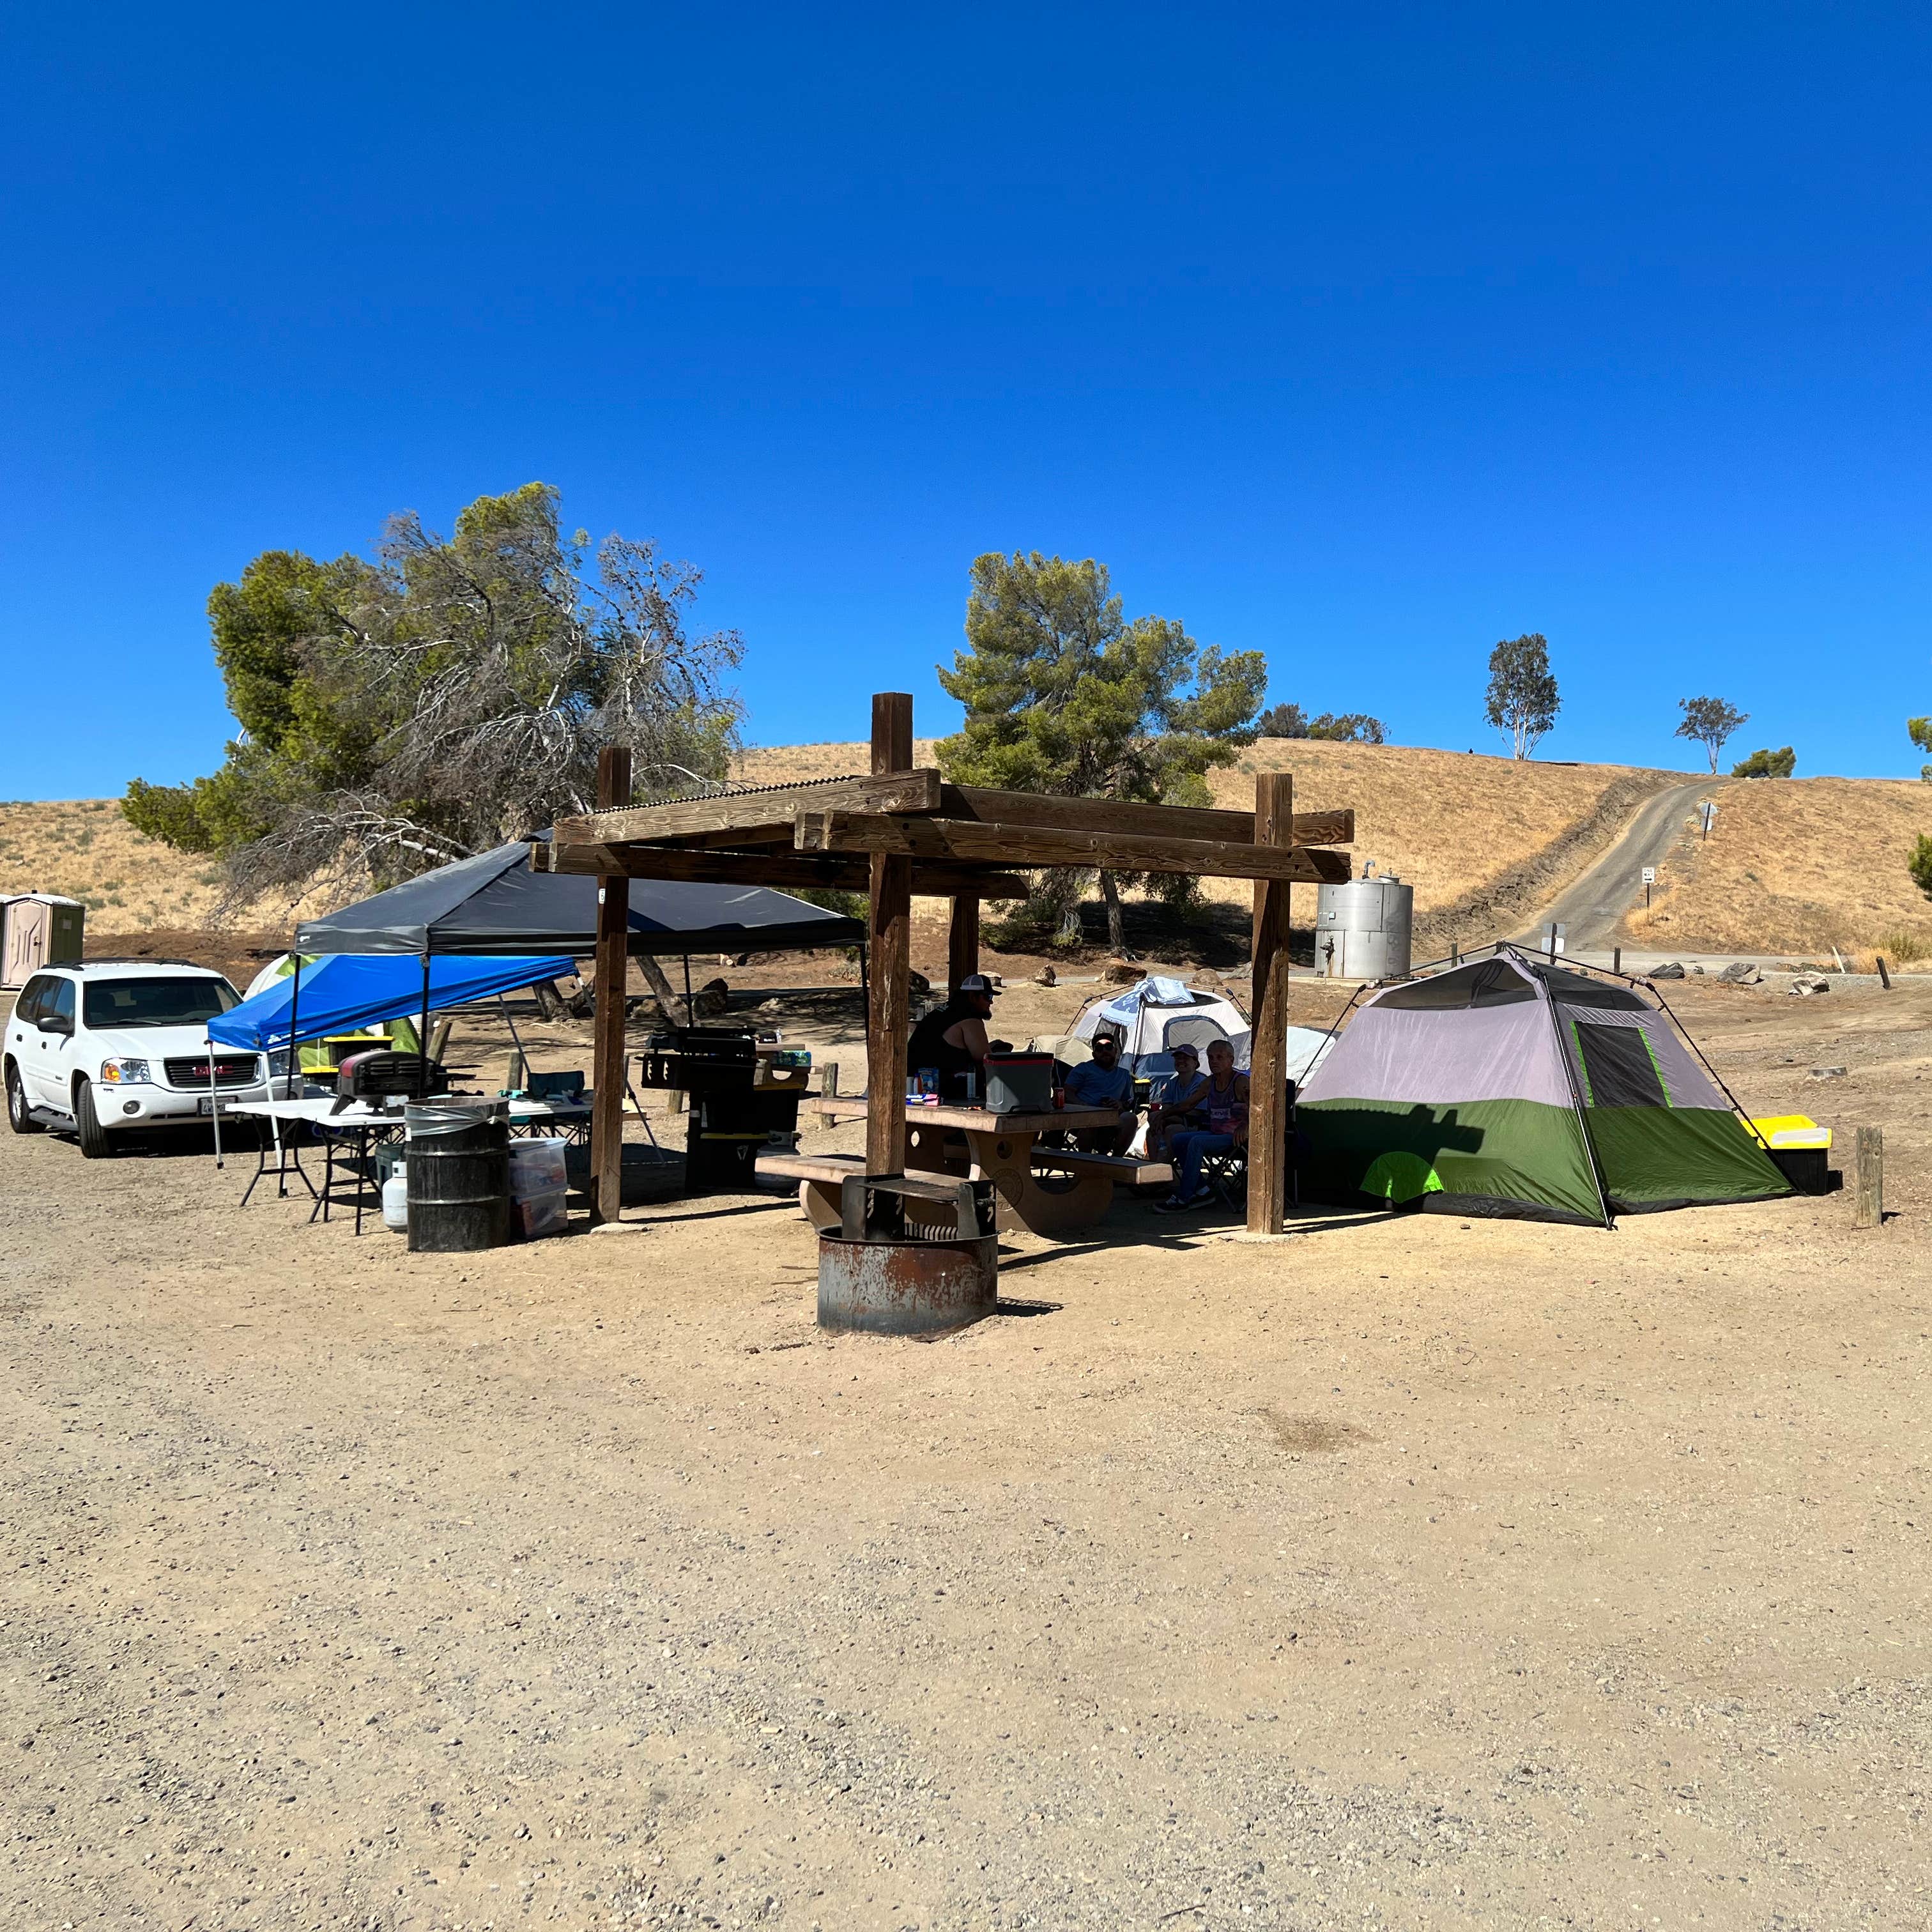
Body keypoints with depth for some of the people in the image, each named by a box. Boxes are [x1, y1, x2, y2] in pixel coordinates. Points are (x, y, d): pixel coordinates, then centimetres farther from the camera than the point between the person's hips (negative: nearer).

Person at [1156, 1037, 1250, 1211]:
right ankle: (1202, 1191, -5)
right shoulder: (1210, 1082, 11)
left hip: (1235, 1138, -8)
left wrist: (1245, 1126, -36)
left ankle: (1182, 1199, -26)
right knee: (1176, 1140, -6)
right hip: (1215, 1133, 8)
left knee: (1197, 1142, -29)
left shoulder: (1241, 1082, -11)